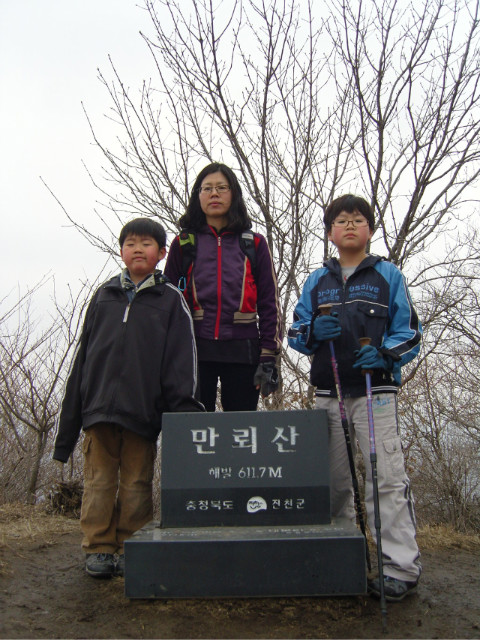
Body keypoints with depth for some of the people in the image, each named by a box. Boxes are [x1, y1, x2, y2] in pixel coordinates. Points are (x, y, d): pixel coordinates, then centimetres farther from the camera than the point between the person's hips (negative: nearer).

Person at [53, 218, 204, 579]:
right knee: (99, 481, 4)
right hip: (99, 407, 2)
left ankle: (130, 550, 17)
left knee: (136, 484, 5)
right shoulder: (104, 296, 14)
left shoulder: (170, 300, 6)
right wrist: (69, 422, 10)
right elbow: (83, 357, 13)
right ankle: (99, 549, 15)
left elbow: (181, 359, 0)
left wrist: (184, 409, -12)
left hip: (143, 411, -2)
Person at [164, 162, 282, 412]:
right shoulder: (183, 244, 11)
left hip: (242, 353, 0)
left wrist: (268, 357, 0)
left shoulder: (254, 244, 10)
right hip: (195, 351, 0)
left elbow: (269, 302, 7)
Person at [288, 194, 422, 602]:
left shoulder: (388, 275, 6)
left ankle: (401, 567, -2)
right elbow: (296, 333, 14)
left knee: (387, 476, -10)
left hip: (375, 389, -4)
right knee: (334, 478, 10)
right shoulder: (316, 281, 15)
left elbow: (410, 332, 4)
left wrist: (384, 353, -16)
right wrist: (314, 330, -9)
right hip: (329, 392, 4)